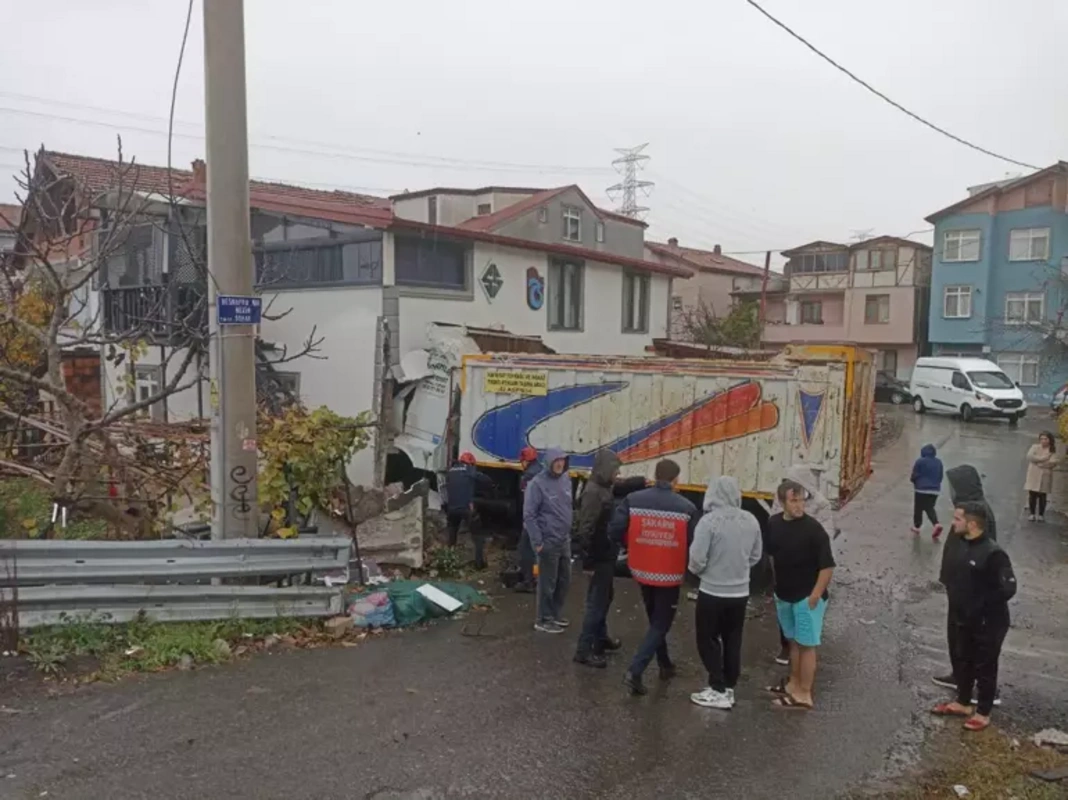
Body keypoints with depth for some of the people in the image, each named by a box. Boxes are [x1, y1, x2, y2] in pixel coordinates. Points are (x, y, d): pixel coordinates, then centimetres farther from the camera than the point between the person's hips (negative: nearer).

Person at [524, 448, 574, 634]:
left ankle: (556, 614, 33)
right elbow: (529, 515, -16)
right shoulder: (538, 483, -17)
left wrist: (569, 532, 15)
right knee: (548, 583, 3)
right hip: (549, 541, -7)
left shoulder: (566, 479, 5)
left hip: (565, 540, 7)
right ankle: (544, 620, 17)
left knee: (564, 579, 17)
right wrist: (537, 542, -17)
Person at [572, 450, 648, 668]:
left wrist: (645, 480, 10)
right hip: (599, 557, -10)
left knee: (605, 597, 23)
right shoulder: (593, 492, -24)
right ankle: (584, 650, 4)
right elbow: (585, 529, -26)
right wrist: (588, 561, -24)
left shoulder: (605, 488, 5)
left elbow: (623, 486, 25)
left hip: (606, 554, 10)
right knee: (597, 602, -3)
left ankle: (601, 638, 39)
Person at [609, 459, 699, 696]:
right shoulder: (687, 508, -14)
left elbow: (614, 532, -13)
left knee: (655, 620, 24)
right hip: (670, 575, -3)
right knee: (660, 624, 9)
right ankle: (634, 671, -3)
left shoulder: (633, 500, -9)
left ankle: (665, 665, 38)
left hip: (642, 571, 3)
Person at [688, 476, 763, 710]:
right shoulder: (751, 520, -4)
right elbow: (756, 556, 7)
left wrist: (697, 570, 2)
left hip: (713, 592, -5)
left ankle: (718, 691, 13)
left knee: (708, 640, 10)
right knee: (732, 641, 18)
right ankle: (729, 687, 27)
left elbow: (697, 559, -19)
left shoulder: (709, 520, -21)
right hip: (740, 592, 5)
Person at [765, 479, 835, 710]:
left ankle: (804, 695, 9)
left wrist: (815, 595, -18)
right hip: (785, 595, 6)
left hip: (807, 596, -6)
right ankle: (793, 684, 32)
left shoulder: (813, 529, -19)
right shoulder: (773, 524, -1)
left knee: (806, 645, 2)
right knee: (793, 641, 19)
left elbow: (827, 565, -17)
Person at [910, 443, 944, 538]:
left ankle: (916, 526, 19)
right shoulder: (939, 462, 5)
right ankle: (936, 524, -10)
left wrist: (914, 480, 13)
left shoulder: (920, 461, -13)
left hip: (921, 489, -5)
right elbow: (940, 477, 11)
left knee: (918, 508, 9)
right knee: (930, 508, 12)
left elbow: (914, 475, -9)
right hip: (935, 489, 5)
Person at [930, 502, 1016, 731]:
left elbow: (1007, 589, -24)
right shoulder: (961, 546, 1)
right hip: (963, 619, 8)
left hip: (988, 624, -8)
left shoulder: (992, 553, -25)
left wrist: (981, 606, -20)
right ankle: (962, 703, 36)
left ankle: (983, 713, 24)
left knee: (984, 667, 8)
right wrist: (957, 605, 5)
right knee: (962, 661, 19)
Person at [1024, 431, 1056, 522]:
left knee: (1042, 496, 4)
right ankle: (1032, 514, 9)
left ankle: (1041, 515, 13)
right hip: (1034, 474, 0)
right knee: (1032, 495, 1)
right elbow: (1029, 456, -14)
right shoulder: (1035, 446, 2)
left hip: (1045, 475, 0)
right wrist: (1043, 459, -15)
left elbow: (1053, 463, -11)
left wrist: (1039, 462, -15)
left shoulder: (1053, 450, 2)